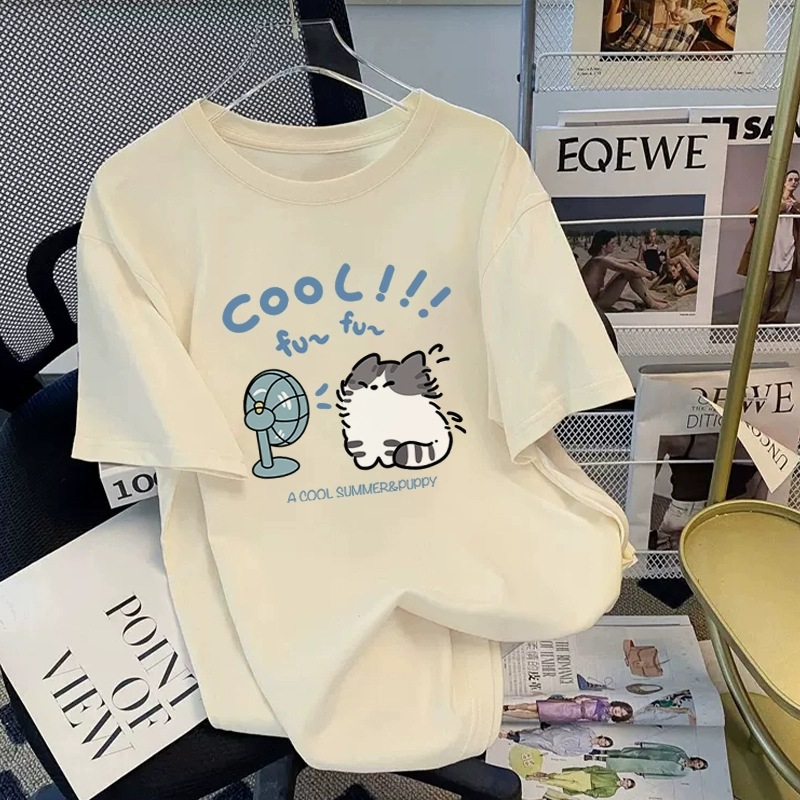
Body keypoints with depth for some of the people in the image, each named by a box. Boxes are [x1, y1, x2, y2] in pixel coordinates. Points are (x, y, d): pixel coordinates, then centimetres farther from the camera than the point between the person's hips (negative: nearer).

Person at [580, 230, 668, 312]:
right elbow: (633, 271, -21)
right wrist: (650, 274, -5)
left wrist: (646, 271, 1)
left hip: (599, 296, 10)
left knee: (630, 266, 6)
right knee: (630, 273, -15)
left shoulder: (605, 258, 9)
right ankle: (651, 303, -2)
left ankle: (650, 298, 12)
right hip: (596, 303, -10)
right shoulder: (601, 260, -21)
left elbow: (632, 263, 14)